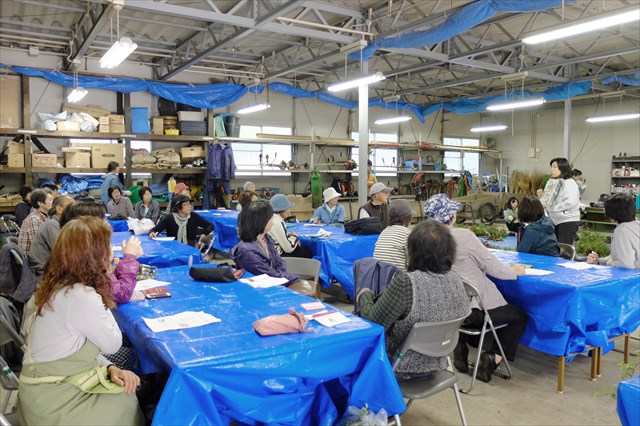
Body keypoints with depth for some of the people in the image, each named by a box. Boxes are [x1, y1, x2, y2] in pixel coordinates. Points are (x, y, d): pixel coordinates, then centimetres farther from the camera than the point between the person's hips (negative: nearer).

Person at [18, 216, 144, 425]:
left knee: (129, 388, 7)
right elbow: (112, 344, -13)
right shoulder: (82, 297, -28)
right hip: (52, 402, -8)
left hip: (49, 386, 8)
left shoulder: (59, 286, 1)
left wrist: (109, 368, -4)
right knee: (128, 400, 1)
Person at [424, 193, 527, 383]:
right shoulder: (464, 236, -18)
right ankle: (492, 358, 11)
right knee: (519, 316, 16)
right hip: (472, 309, -7)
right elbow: (492, 266, -9)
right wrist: (515, 271, 10)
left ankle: (461, 346, 23)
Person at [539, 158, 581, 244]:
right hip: (555, 221, 8)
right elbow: (548, 200, 17)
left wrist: (552, 208, -18)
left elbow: (571, 202, -24)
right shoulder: (552, 182, 11)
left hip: (568, 221, -8)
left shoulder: (570, 183, -11)